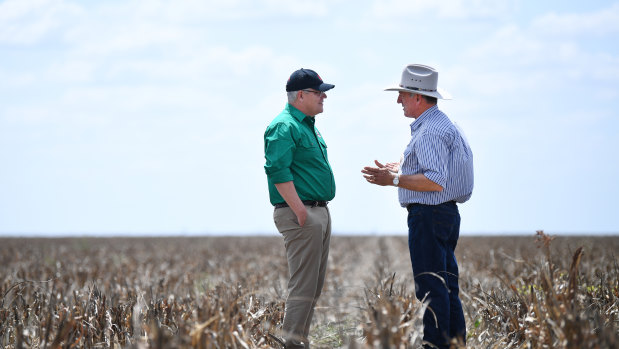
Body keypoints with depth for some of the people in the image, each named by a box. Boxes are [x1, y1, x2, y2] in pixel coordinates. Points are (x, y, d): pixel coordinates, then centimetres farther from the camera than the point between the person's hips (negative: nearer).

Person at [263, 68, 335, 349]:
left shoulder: (308, 125, 19)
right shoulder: (284, 126, -13)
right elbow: (277, 170, -22)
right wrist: (300, 211, -23)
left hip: (320, 212, 10)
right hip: (301, 213, -10)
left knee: (315, 284, 12)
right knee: (303, 284, -10)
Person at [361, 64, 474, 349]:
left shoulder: (430, 131, -16)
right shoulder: (443, 124, 18)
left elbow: (436, 181, -24)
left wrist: (394, 180, -20)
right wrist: (397, 170, 24)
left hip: (428, 216, -11)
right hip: (447, 213, 11)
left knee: (430, 289, -9)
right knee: (447, 288, 12)